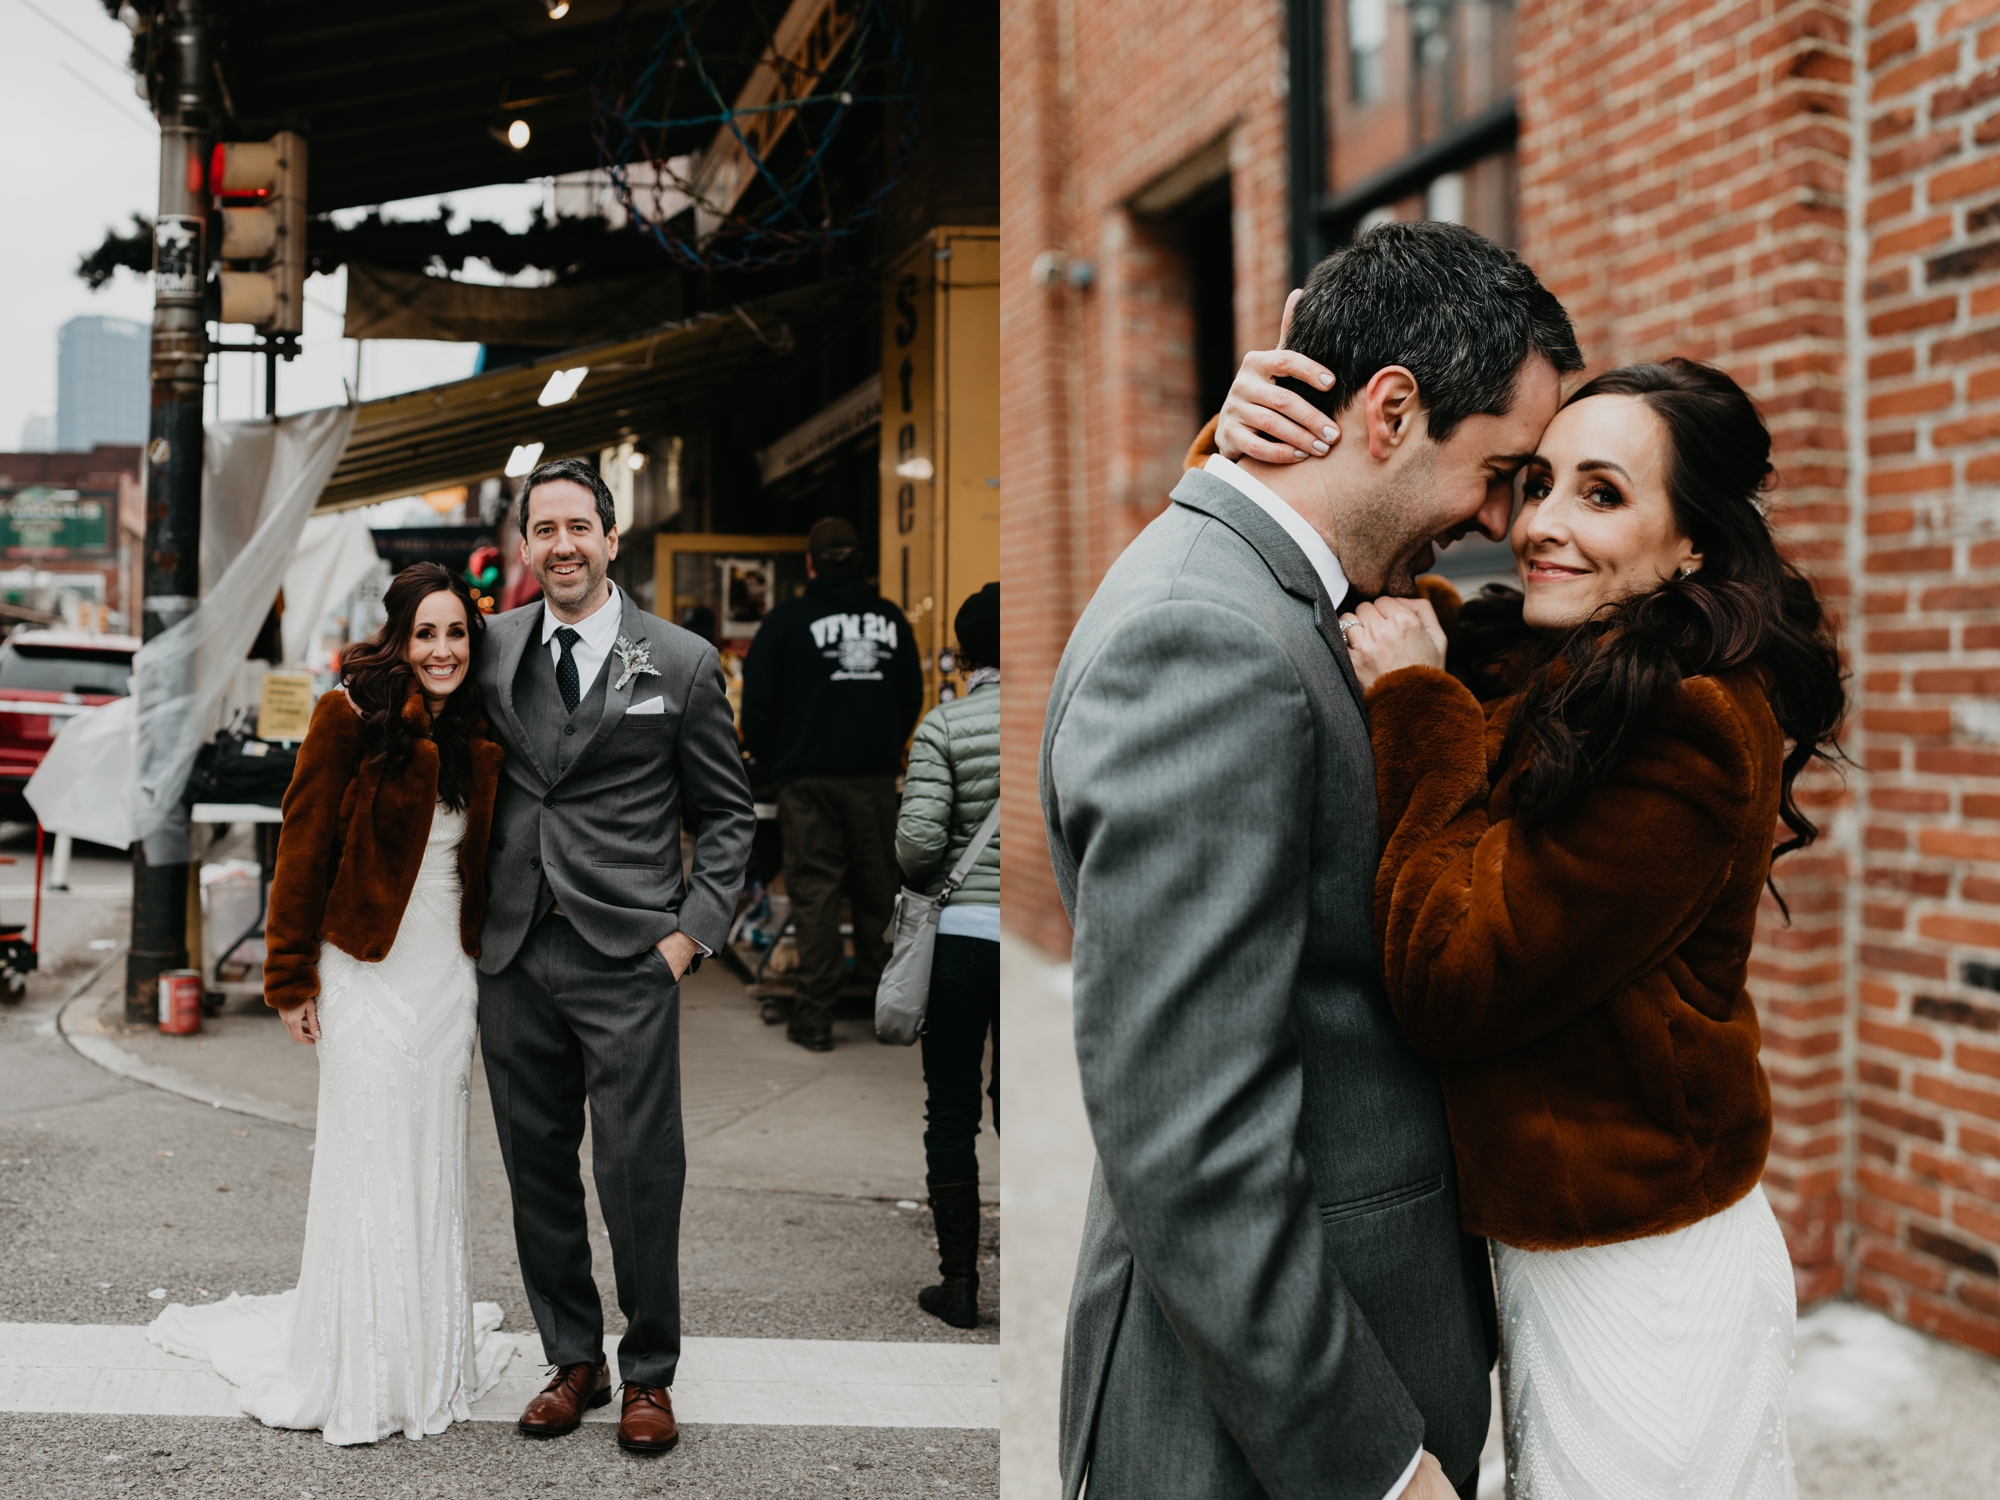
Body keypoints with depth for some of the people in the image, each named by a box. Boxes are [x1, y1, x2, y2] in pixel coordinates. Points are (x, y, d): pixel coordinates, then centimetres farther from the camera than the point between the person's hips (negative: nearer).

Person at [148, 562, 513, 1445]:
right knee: (367, 1170, 1)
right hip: (368, 978, -5)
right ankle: (357, 1380, 14)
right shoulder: (351, 718, -9)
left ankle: (429, 1360, 24)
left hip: (449, 976, 5)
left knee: (435, 1167, 11)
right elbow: (304, 850, -8)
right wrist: (292, 978, -8)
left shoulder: (476, 740, 6)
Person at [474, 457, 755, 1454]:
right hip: (514, 957, 3)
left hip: (628, 960, -3)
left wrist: (692, 932, -4)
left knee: (639, 1175, 1)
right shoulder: (491, 649, 6)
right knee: (537, 1170, 11)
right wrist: (470, 914, 6)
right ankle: (572, 1360, 27)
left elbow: (726, 812, 4)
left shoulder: (681, 663, -1)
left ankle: (649, 1373, 19)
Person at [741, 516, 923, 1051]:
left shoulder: (789, 619, -3)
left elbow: (758, 702, -2)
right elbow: (912, 696, 14)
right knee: (876, 886, 12)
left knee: (814, 889, -1)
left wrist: (772, 764, 11)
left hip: (810, 777, -3)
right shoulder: (890, 618, 7)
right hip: (877, 776, 3)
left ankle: (816, 1016, 0)